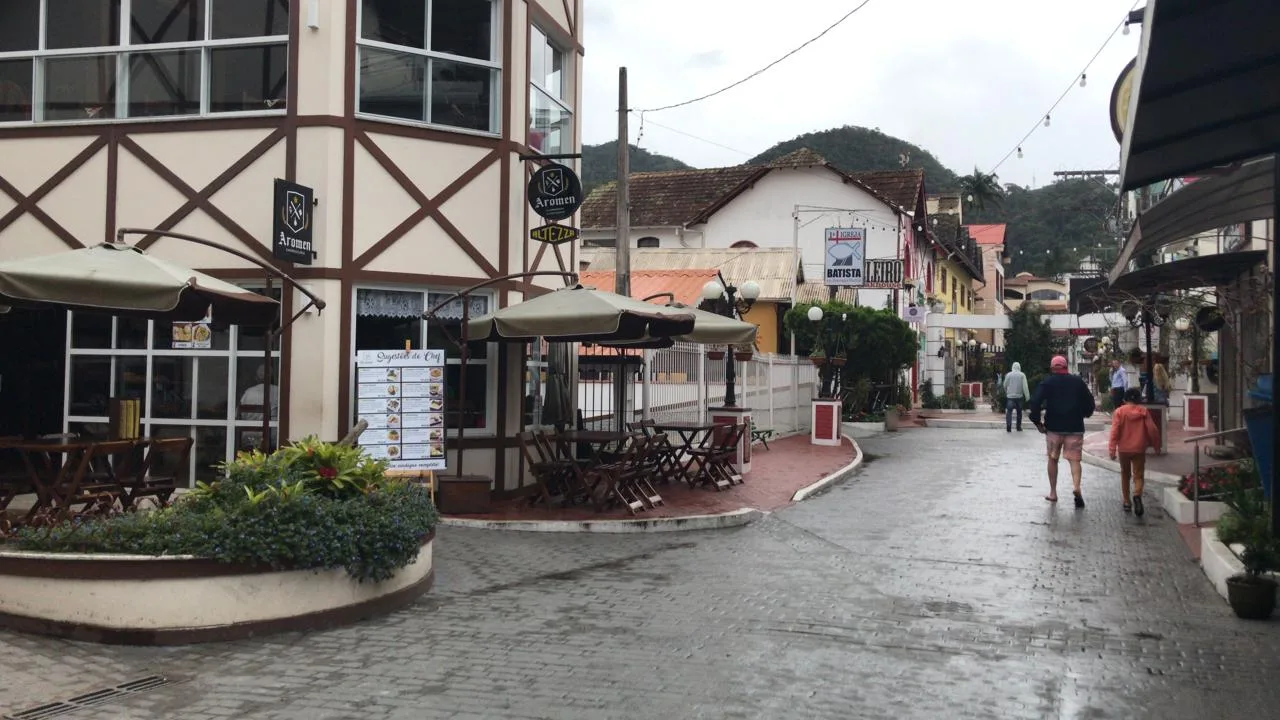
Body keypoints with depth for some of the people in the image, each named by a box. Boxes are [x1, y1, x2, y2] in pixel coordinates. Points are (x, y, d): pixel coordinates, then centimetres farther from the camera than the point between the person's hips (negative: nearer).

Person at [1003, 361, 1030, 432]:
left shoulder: (1008, 375, -2)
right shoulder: (1022, 375, -4)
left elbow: (1005, 385, 6)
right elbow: (1025, 386, -8)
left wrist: (1006, 393, 24)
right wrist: (1027, 396, -5)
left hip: (1010, 397, 0)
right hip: (1019, 396, 0)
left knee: (1009, 412, -1)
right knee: (1019, 412, 14)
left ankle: (1008, 427, -14)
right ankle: (1019, 427, 18)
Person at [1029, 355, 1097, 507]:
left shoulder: (1047, 382, 0)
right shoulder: (1078, 382, 5)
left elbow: (1035, 402, -10)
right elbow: (1090, 402, 8)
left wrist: (1037, 421, -2)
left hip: (1054, 427, 0)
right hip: (1075, 427, 1)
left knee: (1053, 459, 13)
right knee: (1074, 459, 2)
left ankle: (1053, 493, 16)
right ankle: (1076, 487, -23)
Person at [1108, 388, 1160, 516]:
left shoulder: (1119, 411, -5)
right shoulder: (1144, 411, 0)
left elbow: (1115, 431, -10)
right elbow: (1152, 429, -1)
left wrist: (1112, 449, -10)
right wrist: (1156, 444, 13)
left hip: (1124, 449, 0)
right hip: (1139, 449, 0)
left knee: (1125, 475, 17)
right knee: (1138, 476, 2)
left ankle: (1126, 502, 19)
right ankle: (1137, 495, -27)